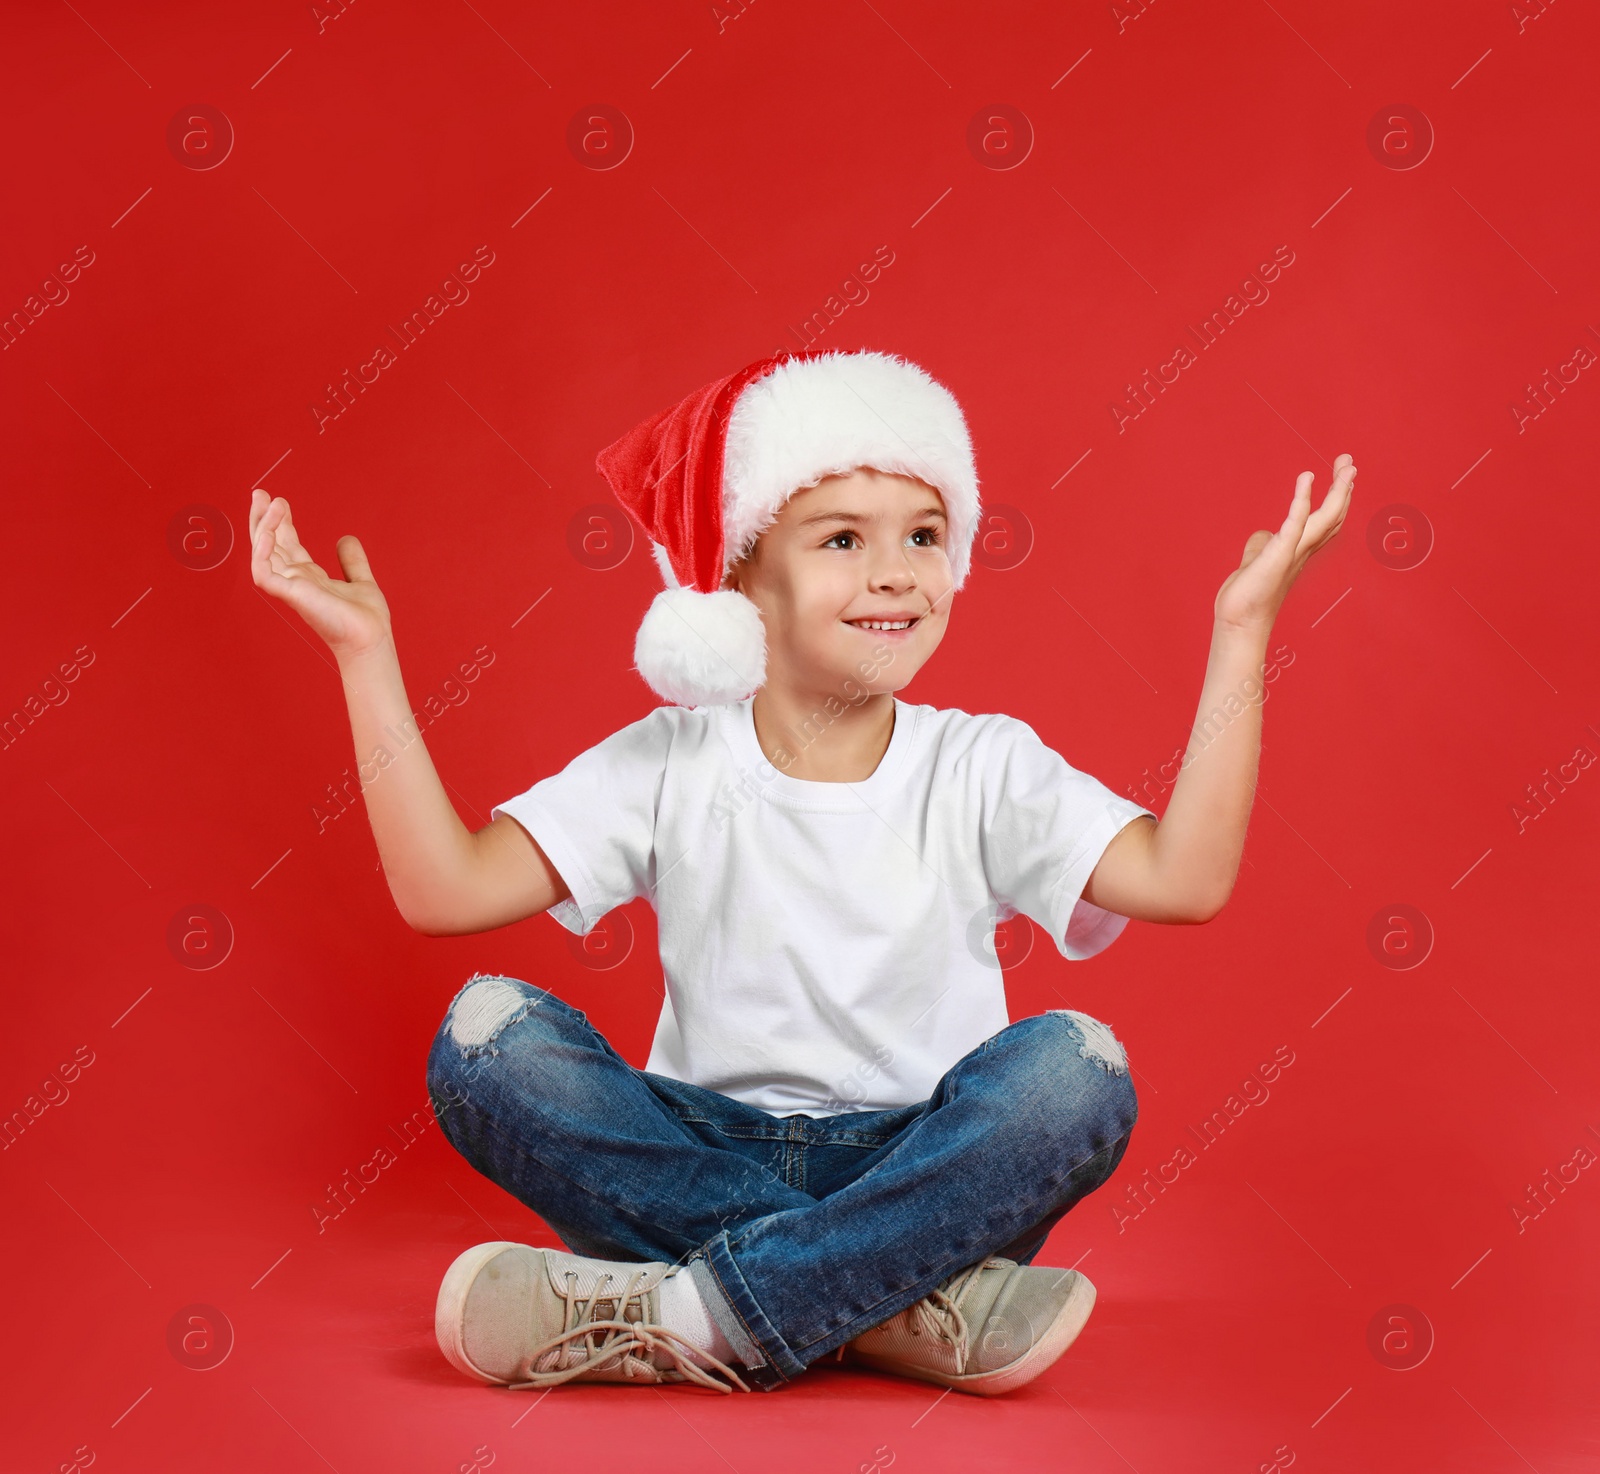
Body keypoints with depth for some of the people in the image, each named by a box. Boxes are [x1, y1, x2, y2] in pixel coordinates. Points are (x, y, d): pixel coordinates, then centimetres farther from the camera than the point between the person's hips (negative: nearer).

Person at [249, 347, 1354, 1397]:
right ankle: (895, 1311, -29)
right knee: (489, 1034, -23)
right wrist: (367, 655, -14)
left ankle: (674, 1320, -30)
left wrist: (1242, 633, -19)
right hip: (708, 1155, 1)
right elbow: (445, 890, -11)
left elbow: (1186, 878, -17)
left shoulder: (985, 771, -2)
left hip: (924, 1169, 0)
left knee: (1076, 1068, -29)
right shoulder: (669, 767, -1)